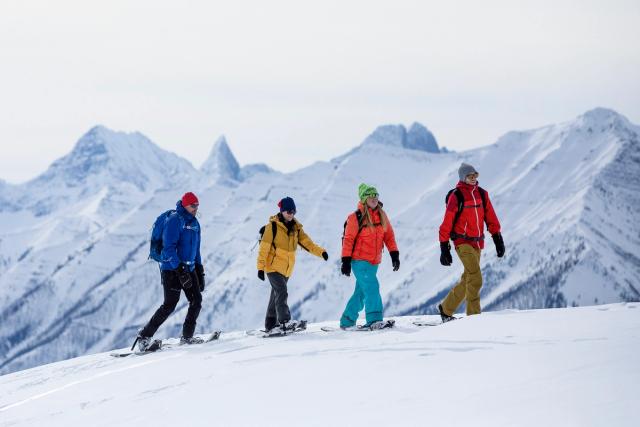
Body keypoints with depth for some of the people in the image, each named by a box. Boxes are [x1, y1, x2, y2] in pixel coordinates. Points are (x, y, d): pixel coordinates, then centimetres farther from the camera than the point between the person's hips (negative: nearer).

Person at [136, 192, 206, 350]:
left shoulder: (194, 222, 14)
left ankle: (187, 337, 8)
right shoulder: (174, 220, -13)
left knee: (196, 300, 0)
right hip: (171, 269, -8)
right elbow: (169, 247, -19)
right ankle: (145, 335, -4)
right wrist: (180, 270, -24)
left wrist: (200, 271, 17)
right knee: (170, 304, -11)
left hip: (188, 268, 8)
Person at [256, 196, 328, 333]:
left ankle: (270, 325, 20)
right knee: (281, 292, -21)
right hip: (273, 266, -7)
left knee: (276, 295, 13)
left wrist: (321, 252, -16)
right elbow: (264, 247, -12)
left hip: (286, 269, 7)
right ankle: (285, 321, -31)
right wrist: (260, 267, -16)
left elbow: (306, 242, 1)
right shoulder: (273, 226, -10)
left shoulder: (296, 228, 8)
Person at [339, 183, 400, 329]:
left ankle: (347, 321, 21)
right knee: (372, 287, -19)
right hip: (359, 261, -6)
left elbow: (389, 235, 11)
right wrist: (346, 261, -11)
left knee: (361, 292, 11)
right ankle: (374, 320, -22)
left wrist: (394, 254, 2)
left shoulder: (381, 215, 8)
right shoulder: (356, 217, -9)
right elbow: (348, 239, -8)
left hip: (374, 262, 6)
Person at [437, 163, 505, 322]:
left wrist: (498, 239, 7)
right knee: (475, 278, -18)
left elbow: (491, 218, 14)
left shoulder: (482, 194, 10)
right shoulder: (456, 196, -8)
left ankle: (446, 309, 27)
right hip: (463, 242, -7)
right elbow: (447, 223, -6)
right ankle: (473, 315, -14)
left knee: (467, 281, 12)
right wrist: (444, 248, -8)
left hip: (477, 243, 7)